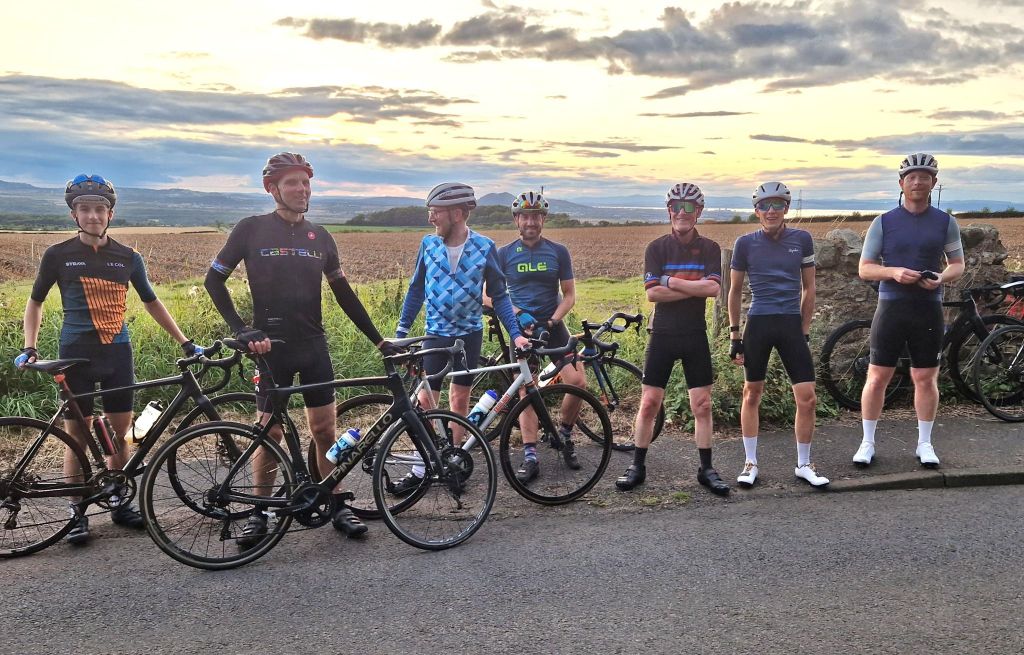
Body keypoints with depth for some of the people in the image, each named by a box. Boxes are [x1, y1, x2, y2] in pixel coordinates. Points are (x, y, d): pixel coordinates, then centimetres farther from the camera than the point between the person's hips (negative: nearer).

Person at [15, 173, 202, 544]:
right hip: (76, 355, -2)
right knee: (77, 436, 2)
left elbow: (151, 303, 14)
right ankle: (78, 514, 12)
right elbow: (35, 303, 9)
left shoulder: (128, 258, 4)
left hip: (117, 353, 2)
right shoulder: (58, 255, -1)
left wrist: (185, 342, 10)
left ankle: (120, 504, 20)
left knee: (119, 433, 7)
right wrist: (29, 349, -2)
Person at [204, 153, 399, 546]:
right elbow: (214, 280, 0)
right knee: (270, 432, 2)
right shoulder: (251, 230, -3)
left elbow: (343, 293, 11)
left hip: (314, 347, 3)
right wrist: (240, 329, -11)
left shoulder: (319, 237, 8)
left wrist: (378, 340, 8)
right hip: (272, 348, -3)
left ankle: (337, 507, 17)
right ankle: (260, 513, 17)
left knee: (325, 429, 5)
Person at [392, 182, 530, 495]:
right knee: (426, 401, -2)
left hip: (469, 334, -1)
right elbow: (416, 290, 5)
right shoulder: (429, 244, -4)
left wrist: (516, 333, -10)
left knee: (459, 399, 7)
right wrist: (400, 333, 5)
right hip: (435, 334, 1)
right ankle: (421, 468, 7)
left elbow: (499, 296, -2)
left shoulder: (485, 247, -9)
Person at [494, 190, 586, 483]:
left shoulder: (558, 252, 4)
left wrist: (553, 320, -11)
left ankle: (565, 435, 10)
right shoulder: (504, 254, 2)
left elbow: (569, 294, 5)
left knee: (577, 381, -14)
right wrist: (517, 314, -14)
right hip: (521, 328, 0)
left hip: (553, 326, 1)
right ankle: (530, 458, 0)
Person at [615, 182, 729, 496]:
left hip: (695, 336, 1)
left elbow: (713, 288, -14)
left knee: (702, 406, 4)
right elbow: (652, 293, -13)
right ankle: (637, 466, 13)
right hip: (663, 334, -1)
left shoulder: (709, 248, 3)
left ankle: (706, 469, 15)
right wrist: (694, 288, -15)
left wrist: (671, 281, -15)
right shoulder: (657, 248, -1)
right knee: (649, 403, 1)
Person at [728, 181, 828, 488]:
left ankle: (803, 464, 15)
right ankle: (750, 463, 20)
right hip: (758, 324, -1)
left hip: (792, 324, 1)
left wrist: (805, 331, 7)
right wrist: (734, 335, 5)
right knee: (752, 394, 7)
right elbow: (735, 291, 7)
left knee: (807, 398, -3)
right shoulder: (746, 243, 0)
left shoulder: (802, 239, 4)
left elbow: (808, 289, 10)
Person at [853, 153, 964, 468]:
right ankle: (867, 442, 12)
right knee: (877, 377, 1)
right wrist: (894, 272, -19)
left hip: (928, 309, 1)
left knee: (926, 379, 7)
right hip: (891, 308, -1)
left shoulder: (945, 223, 6)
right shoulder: (883, 222, 1)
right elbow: (865, 268, 1)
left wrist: (941, 278, -13)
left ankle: (924, 443, 20)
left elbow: (958, 264, 10)